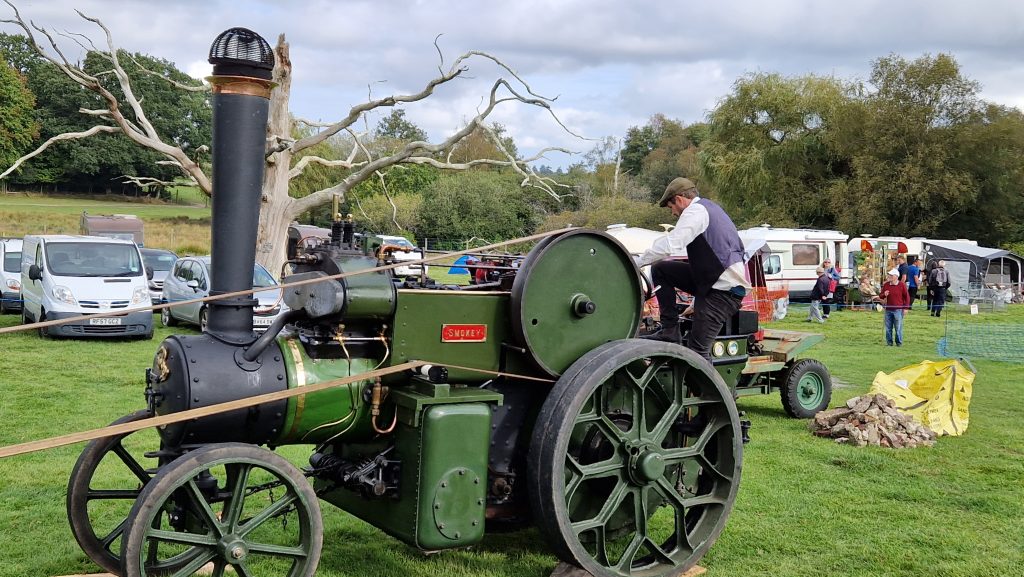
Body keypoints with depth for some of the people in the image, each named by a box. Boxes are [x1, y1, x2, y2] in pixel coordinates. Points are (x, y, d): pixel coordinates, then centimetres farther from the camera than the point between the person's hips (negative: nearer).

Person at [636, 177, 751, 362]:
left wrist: (638, 261, -9)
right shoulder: (710, 208, 22)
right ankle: (669, 331, 8)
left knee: (697, 349, -8)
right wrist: (697, 303, 29)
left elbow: (670, 245, -22)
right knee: (660, 269, 10)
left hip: (724, 291, -10)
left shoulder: (696, 210, -8)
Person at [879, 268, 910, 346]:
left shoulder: (902, 285, -3)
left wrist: (905, 307, -3)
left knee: (898, 327, 0)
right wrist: (884, 294, -9)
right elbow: (880, 296, 14)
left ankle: (899, 342, 10)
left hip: (898, 310, -4)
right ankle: (889, 342, 15)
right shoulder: (886, 285, 7)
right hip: (888, 309, 4)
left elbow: (907, 297, 1)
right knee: (888, 327, 6)